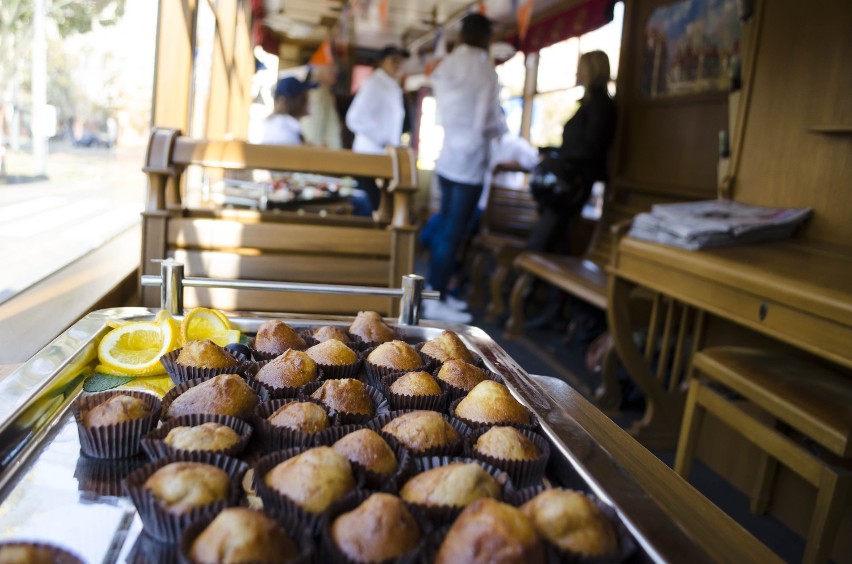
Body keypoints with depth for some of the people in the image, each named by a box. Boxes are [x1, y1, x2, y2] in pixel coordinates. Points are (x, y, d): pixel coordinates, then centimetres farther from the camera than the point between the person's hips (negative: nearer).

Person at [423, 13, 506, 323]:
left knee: (445, 228, 14)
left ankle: (435, 293, 21)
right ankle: (436, 302, -1)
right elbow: (488, 120, -10)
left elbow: (443, 116, 12)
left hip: (448, 156, 8)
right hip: (468, 160, -7)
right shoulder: (482, 66, -10)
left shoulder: (446, 66, 12)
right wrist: (501, 129, 10)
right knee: (453, 233, -5)